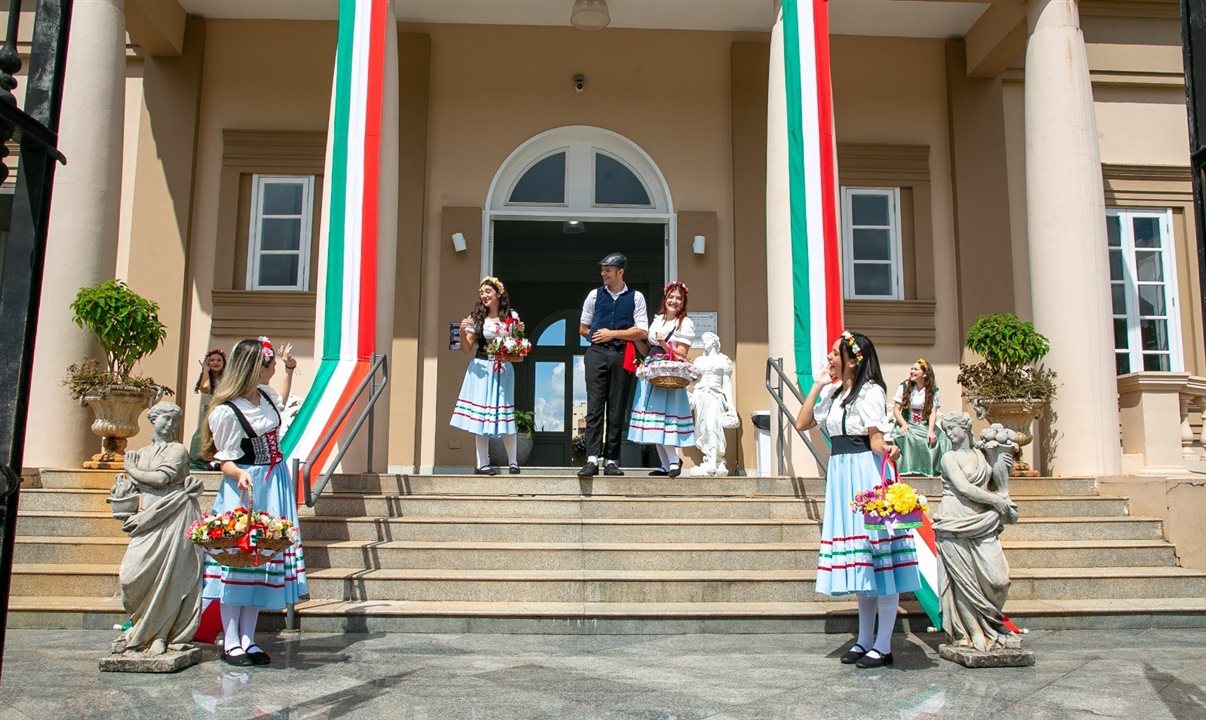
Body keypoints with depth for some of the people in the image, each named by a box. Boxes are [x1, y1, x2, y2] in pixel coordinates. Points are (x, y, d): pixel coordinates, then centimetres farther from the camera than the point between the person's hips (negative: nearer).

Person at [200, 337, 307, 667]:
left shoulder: (264, 394, 7)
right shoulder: (226, 412, -17)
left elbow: (281, 400, 34)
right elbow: (225, 462, -13)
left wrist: (289, 370, 31)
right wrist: (240, 475, -32)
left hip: (274, 488, 8)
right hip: (244, 491, -8)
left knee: (265, 561, 7)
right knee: (237, 563, -3)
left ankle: (248, 640, 14)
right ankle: (231, 642, 8)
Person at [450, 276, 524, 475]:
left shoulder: (512, 316, 8)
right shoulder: (476, 317, 4)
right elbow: (466, 349, 4)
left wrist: (520, 332, -4)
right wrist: (462, 331, -12)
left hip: (503, 370, 0)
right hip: (481, 369, 0)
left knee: (506, 414, -1)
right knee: (481, 415, -2)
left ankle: (513, 462, 8)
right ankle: (482, 463, 5)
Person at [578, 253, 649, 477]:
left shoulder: (636, 297, 7)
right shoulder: (595, 295, 11)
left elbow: (642, 332, 0)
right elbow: (583, 328, 16)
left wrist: (613, 334, -5)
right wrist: (599, 336, 1)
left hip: (622, 355, 0)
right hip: (597, 354, 1)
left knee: (617, 410, 2)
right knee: (594, 408, -7)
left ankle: (611, 461, 6)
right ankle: (592, 459, -12)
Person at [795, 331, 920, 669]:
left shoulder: (871, 391, -9)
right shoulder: (832, 391, 14)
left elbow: (875, 439, -14)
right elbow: (802, 423, 10)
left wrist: (887, 448, -36)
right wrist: (818, 384, 7)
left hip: (865, 475, -8)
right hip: (840, 475, 8)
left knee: (879, 559, -4)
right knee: (858, 561, 12)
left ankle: (882, 647, 1)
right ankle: (863, 641, 19)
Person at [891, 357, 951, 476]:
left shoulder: (933, 391, 4)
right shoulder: (904, 387, 4)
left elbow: (933, 412, -6)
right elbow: (896, 410, 1)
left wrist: (931, 431, -22)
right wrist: (904, 424, -17)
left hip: (925, 425, 1)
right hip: (907, 424, -1)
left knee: (941, 439, -28)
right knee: (907, 437, -35)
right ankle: (909, 469, -33)